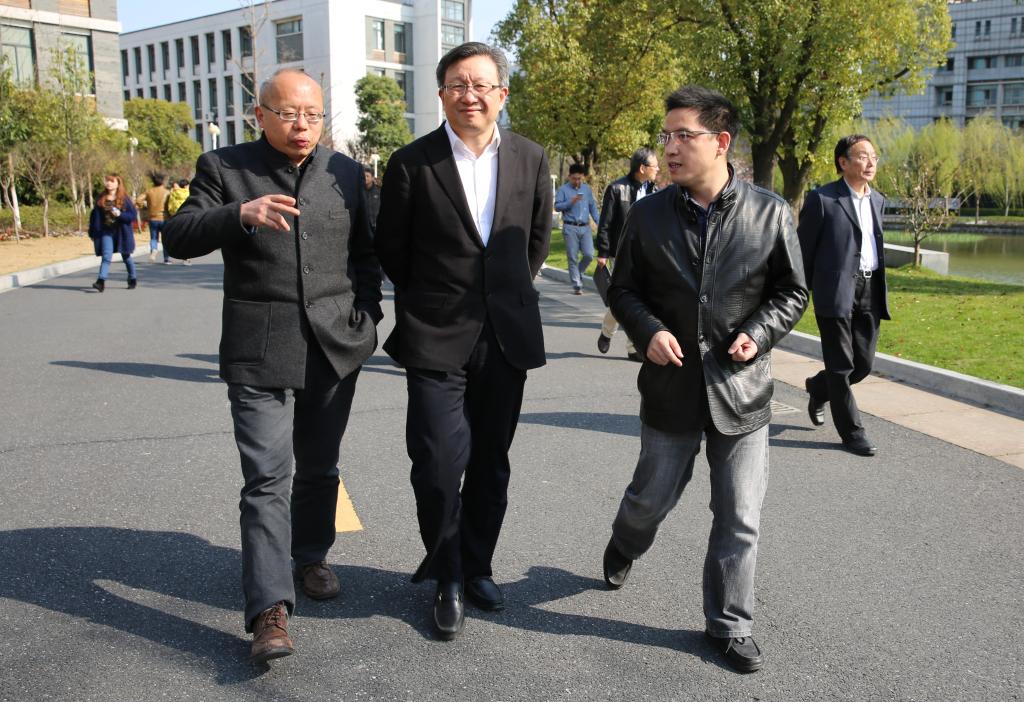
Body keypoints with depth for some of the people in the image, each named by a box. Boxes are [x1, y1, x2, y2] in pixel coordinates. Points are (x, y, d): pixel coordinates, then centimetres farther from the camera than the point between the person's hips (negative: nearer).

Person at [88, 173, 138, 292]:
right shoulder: (100, 199, 5)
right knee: (106, 256, -13)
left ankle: (133, 279, 28)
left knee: (126, 256, 11)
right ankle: (101, 280, -20)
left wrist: (120, 215, -22)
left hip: (121, 232, -1)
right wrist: (92, 233, 9)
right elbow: (95, 216, 10)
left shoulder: (124, 199, -3)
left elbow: (133, 215, -5)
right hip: (106, 232, 1)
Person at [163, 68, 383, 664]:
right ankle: (270, 610, -6)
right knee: (267, 477, -8)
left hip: (336, 345, 4)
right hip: (260, 348, -3)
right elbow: (178, 238, -7)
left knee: (319, 467, 16)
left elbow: (365, 250, 18)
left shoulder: (345, 172, 11)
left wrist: (368, 309, 6)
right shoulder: (224, 168, 1)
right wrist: (241, 215, -23)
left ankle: (311, 555, 37)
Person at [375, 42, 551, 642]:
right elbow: (392, 249, 4)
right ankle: (447, 578, 17)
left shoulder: (531, 159, 3)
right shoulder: (412, 163, -6)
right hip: (436, 339, -3)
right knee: (439, 467, -6)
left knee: (491, 463, 13)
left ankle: (477, 567, 32)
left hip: (506, 337, 3)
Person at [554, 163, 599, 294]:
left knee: (589, 255, -6)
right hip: (570, 228, -3)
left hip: (585, 227, 3)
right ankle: (577, 285, 3)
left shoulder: (587, 189, 14)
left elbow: (593, 207, 17)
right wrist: (571, 202, -18)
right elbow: (557, 206, -5)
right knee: (573, 258, -3)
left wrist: (599, 223, 8)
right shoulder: (563, 190, 2)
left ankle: (578, 273, 22)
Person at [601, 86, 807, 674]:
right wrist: (648, 330, -12)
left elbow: (793, 292, 3)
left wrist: (758, 334, -14)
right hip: (671, 384, 1)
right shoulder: (649, 214, -2)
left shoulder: (771, 213, -6)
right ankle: (624, 548, 52)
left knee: (739, 521, 7)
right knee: (652, 497, 17)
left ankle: (730, 625, 26)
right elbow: (624, 289, 6)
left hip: (741, 389, -1)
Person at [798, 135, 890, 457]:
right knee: (841, 365, 1)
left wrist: (879, 289, 19)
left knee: (864, 363, 10)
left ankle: (818, 388, 38)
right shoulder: (821, 199, -8)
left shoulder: (877, 199, 14)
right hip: (836, 291, -7)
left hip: (869, 290, 7)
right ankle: (852, 432, 12)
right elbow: (803, 248, -4)